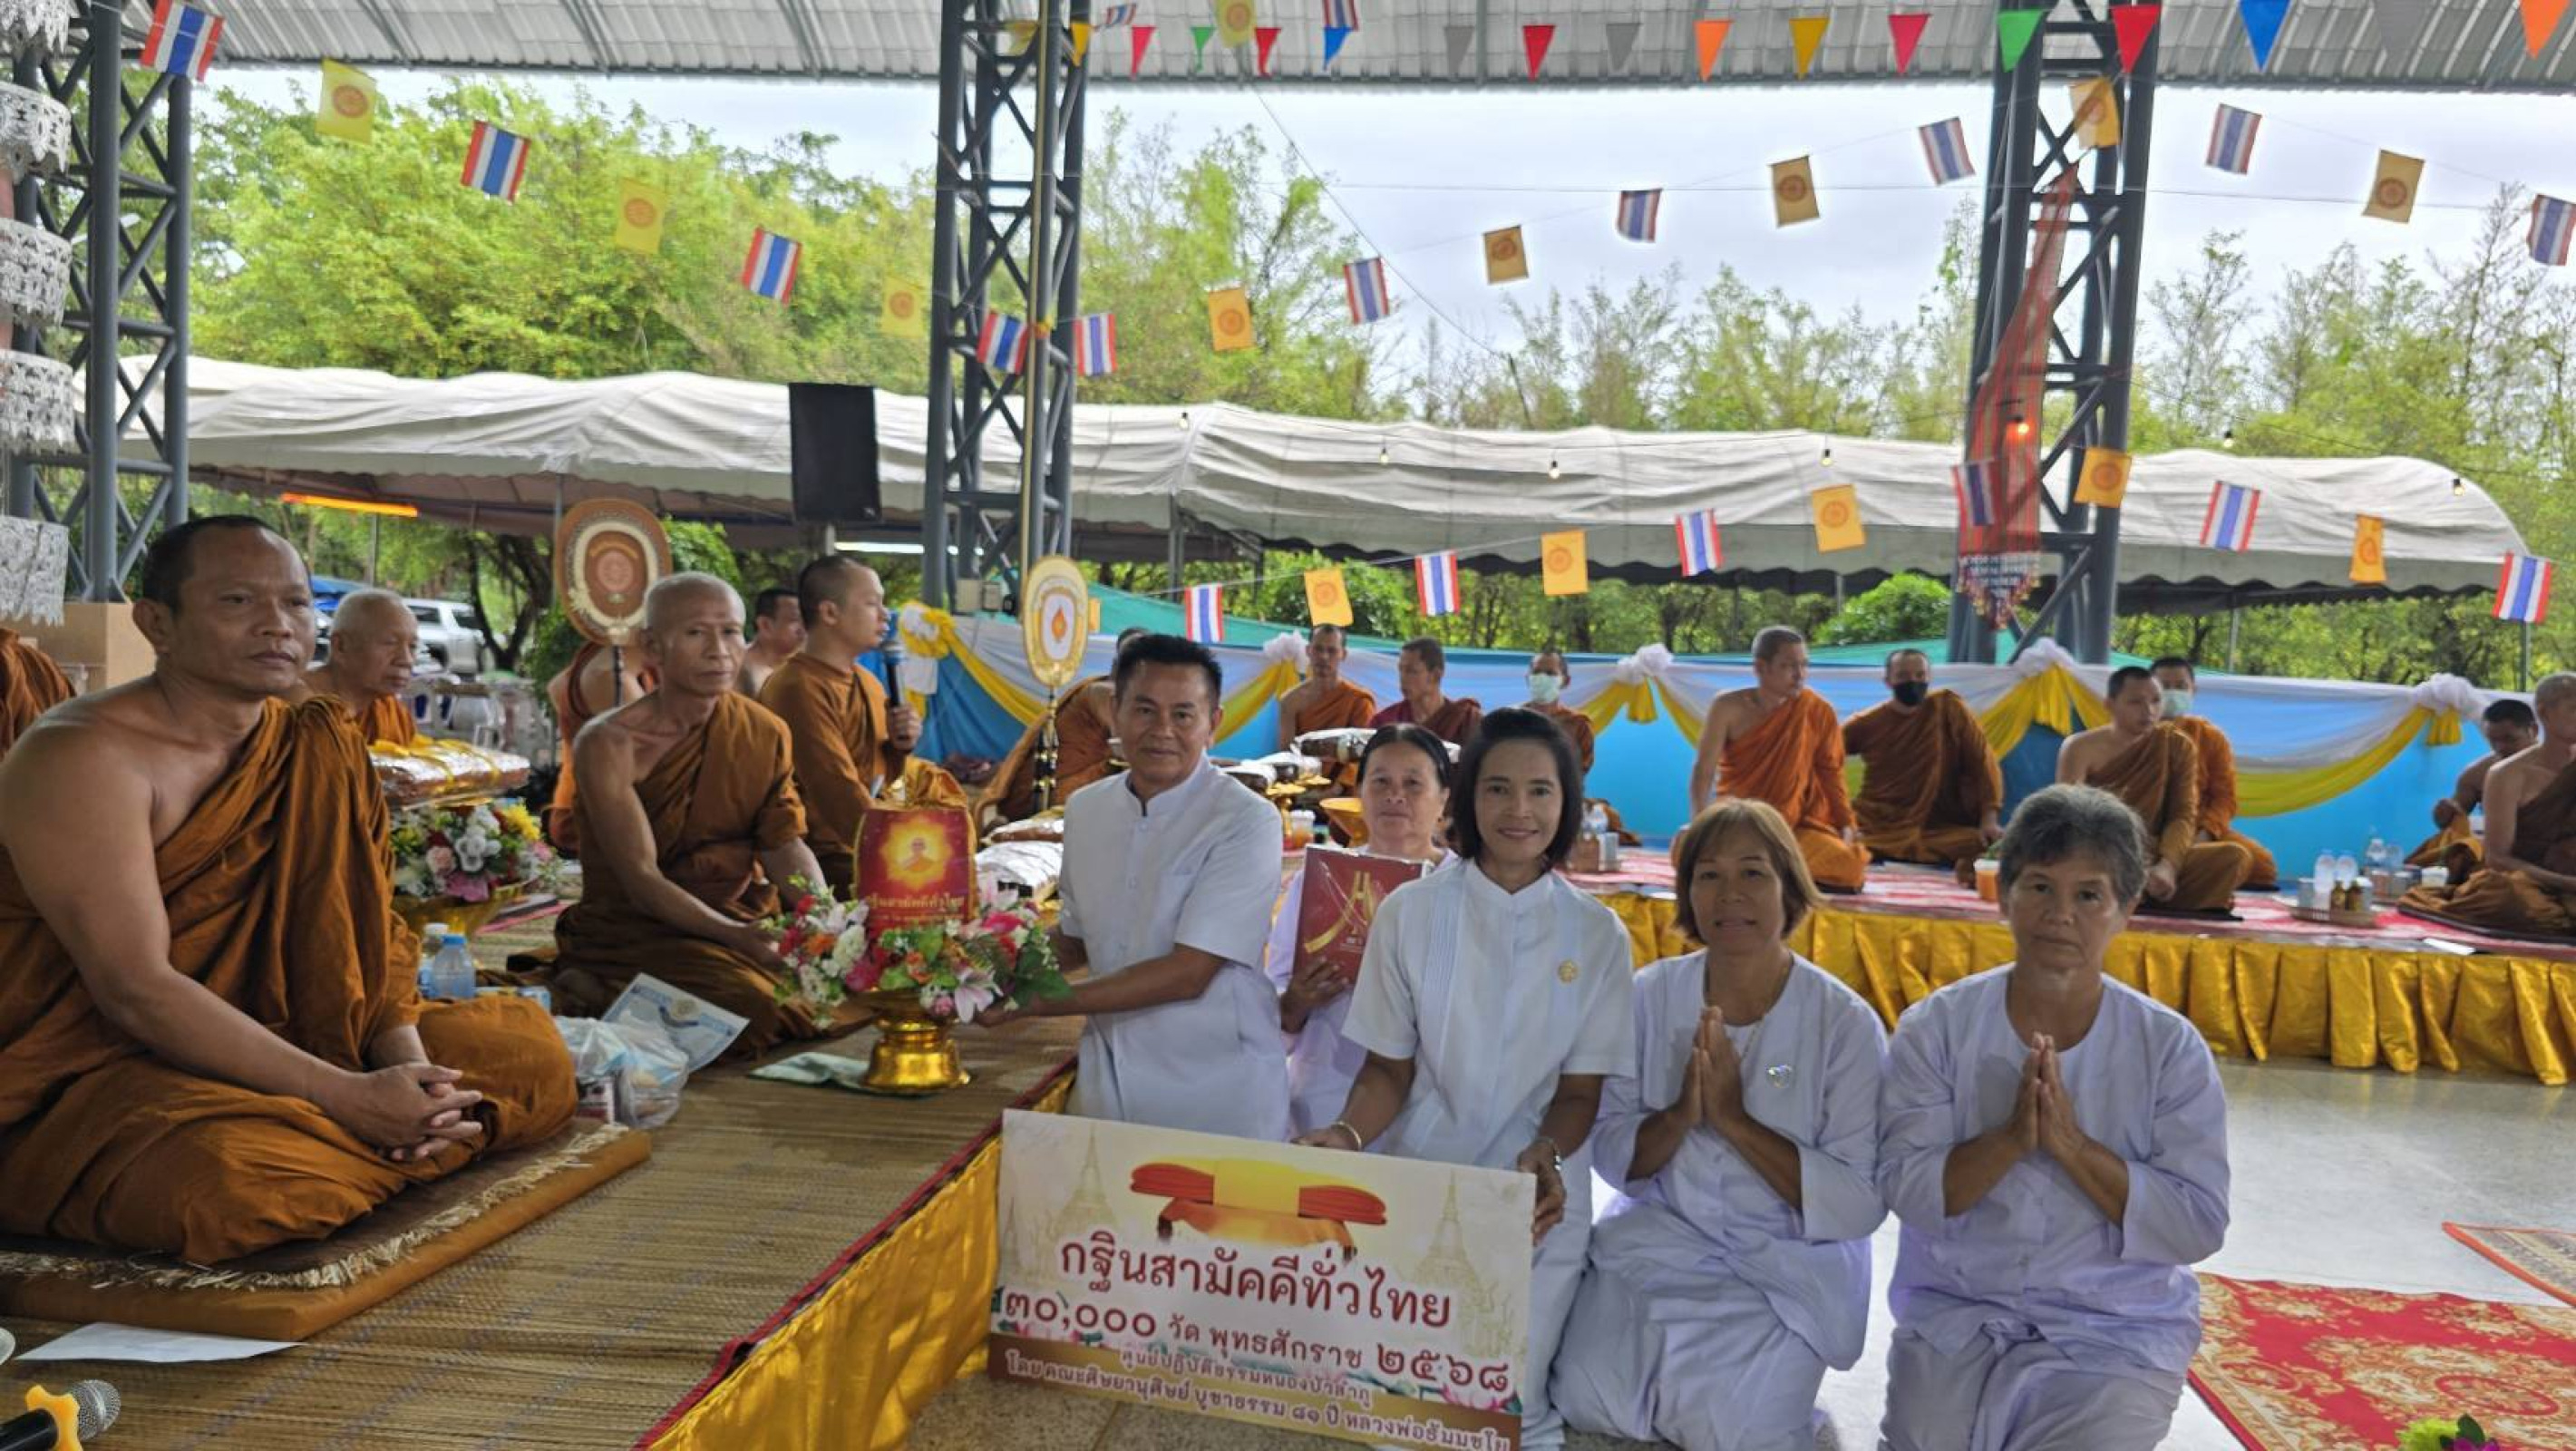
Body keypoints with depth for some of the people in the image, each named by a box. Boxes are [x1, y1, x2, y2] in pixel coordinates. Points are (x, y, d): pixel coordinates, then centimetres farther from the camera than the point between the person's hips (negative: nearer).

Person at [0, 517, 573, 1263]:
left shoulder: (319, 748, 4)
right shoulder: (84, 757, -18)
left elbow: (371, 928, 3)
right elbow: (136, 992, -25)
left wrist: (407, 1065, -17)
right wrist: (349, 1098, -29)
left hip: (261, 1044, 7)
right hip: (91, 1073, -7)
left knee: (531, 1048, -1)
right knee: (236, 1176, -39)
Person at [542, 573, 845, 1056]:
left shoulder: (766, 734, 3)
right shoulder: (610, 744, -14)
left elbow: (785, 844, 0)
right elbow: (641, 882, -19)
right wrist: (739, 938, -32)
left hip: (744, 920, 6)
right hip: (633, 933, -6)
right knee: (755, 1009, -30)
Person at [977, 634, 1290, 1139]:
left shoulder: (1248, 822, -17)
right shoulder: (1085, 809, 3)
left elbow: (1187, 974, -20)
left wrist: (1029, 1003, -17)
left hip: (1218, 1104, -5)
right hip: (1107, 1092, 5)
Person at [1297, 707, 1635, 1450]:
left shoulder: (1596, 935, -2)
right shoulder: (1409, 912, -5)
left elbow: (1580, 1090, 0)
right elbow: (1388, 1069, -1)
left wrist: (1544, 1158, -20)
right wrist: (1348, 1134, -21)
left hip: (1540, 1195, 0)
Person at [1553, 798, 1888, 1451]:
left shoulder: (1846, 1023, -10)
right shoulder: (1653, 994, -2)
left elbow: (1861, 1204, -13)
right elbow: (1611, 1155, 0)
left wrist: (1734, 1119, -22)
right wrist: (1680, 1115, -21)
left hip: (1791, 1267, -2)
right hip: (1658, 1236, 2)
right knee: (1588, 1397, -18)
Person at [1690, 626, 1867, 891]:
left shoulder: (1817, 711, -4)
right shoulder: (1729, 708, -9)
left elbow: (1829, 771, 4)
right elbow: (1704, 770, -8)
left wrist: (1846, 825, -6)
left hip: (1797, 825, 1)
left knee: (1848, 865, -26)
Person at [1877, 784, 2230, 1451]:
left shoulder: (2171, 1047, -5)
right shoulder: (1937, 1025, -5)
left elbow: (2198, 1227, -10)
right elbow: (1907, 1190, -11)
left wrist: (2072, 1145, -22)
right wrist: (2010, 1138, -26)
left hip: (2116, 1335, 0)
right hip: (1955, 1319, 0)